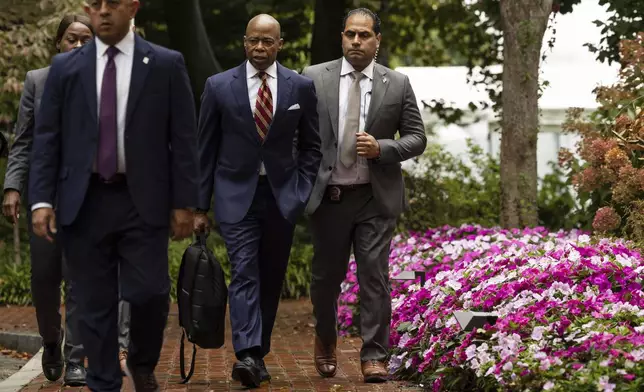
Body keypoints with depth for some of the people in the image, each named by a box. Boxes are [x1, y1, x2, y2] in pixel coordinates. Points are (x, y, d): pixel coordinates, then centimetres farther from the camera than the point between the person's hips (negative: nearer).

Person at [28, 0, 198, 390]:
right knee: (95, 303, 5)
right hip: (84, 202, 2)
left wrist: (185, 202, -3)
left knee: (150, 293, -6)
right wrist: (42, 199, -4)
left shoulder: (167, 64, 3)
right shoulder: (65, 67, 7)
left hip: (143, 201, -1)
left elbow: (184, 138, 2)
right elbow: (47, 139, 6)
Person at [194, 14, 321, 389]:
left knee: (271, 280, 7)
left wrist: (301, 192, -1)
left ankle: (258, 354, 18)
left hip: (282, 196, 2)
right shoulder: (219, 86, -1)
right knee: (244, 273, -15)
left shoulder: (301, 87, 2)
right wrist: (200, 206, 1)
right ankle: (247, 355, -24)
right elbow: (206, 149, 3)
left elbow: (310, 146, 11)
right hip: (237, 196, -2)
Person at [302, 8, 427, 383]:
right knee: (326, 277, 12)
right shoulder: (314, 78, 2)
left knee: (375, 277, -4)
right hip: (329, 196, 1)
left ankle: (374, 357, 3)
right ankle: (326, 340, 37)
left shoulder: (398, 84, 3)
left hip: (376, 198, -1)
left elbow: (417, 138, 4)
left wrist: (382, 148, -13)